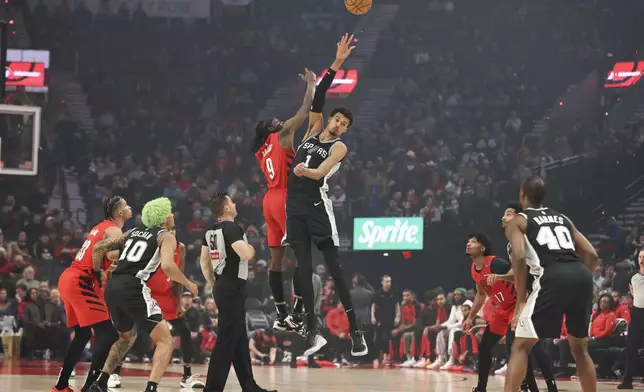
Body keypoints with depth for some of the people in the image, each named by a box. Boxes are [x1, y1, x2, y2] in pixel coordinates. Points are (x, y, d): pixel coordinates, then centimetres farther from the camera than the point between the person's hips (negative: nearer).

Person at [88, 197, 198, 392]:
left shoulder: (133, 232, 25)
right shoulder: (166, 236, 6)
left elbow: (99, 247, 23)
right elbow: (167, 266, -12)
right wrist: (188, 284, 3)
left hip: (112, 287, 7)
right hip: (133, 288, -7)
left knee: (127, 337, 31)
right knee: (165, 340, -1)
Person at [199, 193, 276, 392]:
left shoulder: (211, 231, 12)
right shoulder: (231, 228, -16)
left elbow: (203, 260, 20)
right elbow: (245, 255, -26)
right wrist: (251, 249, -3)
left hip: (222, 286, 10)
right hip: (233, 288, -10)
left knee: (239, 340, 16)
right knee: (226, 340, -10)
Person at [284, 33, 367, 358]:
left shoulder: (339, 147, 0)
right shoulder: (313, 131, 16)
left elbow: (322, 171, -18)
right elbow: (318, 98, 7)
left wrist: (307, 172, -41)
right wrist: (336, 64, 1)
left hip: (317, 205, -5)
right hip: (295, 205, 5)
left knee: (334, 267, -7)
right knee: (304, 269, 4)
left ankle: (355, 330, -7)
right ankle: (311, 330, 5)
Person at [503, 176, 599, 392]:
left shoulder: (518, 221, 14)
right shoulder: (562, 218, 29)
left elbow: (519, 257, -4)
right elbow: (592, 255, 21)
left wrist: (521, 299, 1)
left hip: (553, 278, -5)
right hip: (582, 276, 5)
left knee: (521, 346, 3)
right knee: (580, 348, 22)